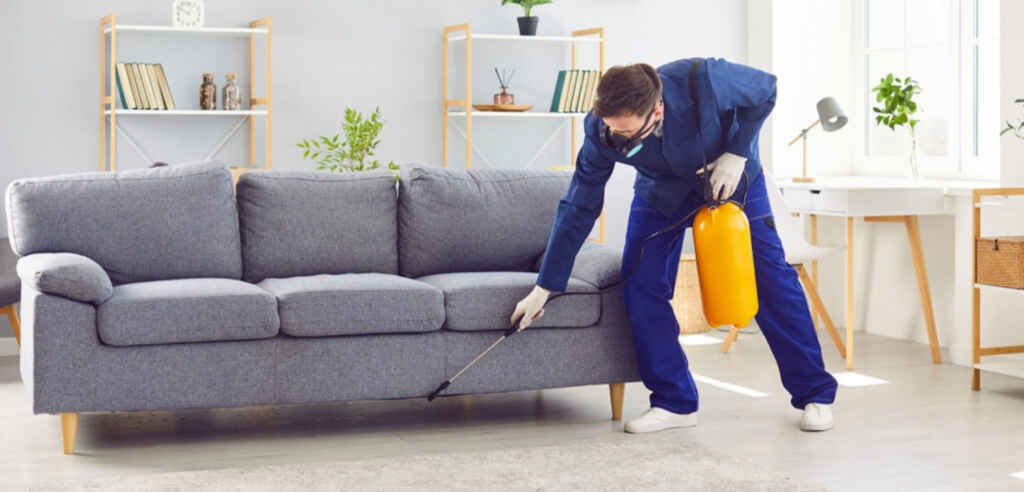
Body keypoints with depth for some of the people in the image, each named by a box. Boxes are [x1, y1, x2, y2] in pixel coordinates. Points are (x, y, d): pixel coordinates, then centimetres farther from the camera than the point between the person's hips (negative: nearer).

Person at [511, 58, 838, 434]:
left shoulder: (704, 80, -40)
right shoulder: (600, 130, -29)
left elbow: (765, 89, -18)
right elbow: (578, 209, -20)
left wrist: (737, 152, -27)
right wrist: (544, 288, -19)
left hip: (730, 175, -2)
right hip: (662, 189, 2)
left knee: (772, 278, -5)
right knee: (641, 283, -13)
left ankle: (815, 395, 9)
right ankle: (673, 402, -1)